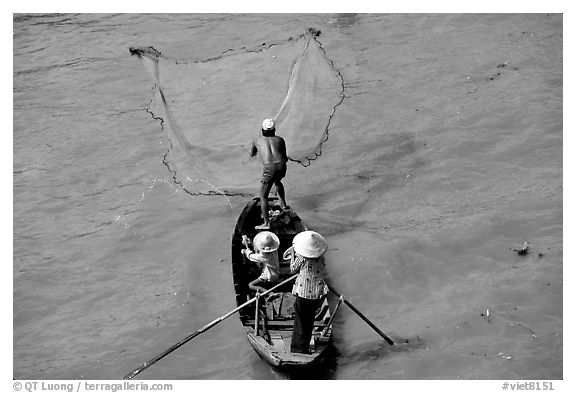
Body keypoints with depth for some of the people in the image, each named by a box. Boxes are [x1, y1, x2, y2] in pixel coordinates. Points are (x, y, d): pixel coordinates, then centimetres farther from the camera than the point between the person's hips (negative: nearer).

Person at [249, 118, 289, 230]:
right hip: (282, 166, 4)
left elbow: (251, 154, 39)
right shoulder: (280, 139, 21)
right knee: (277, 182, 39)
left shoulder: (257, 141, 19)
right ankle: (283, 204, 50)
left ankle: (266, 223, -4)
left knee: (263, 197, 5)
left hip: (269, 168, -4)